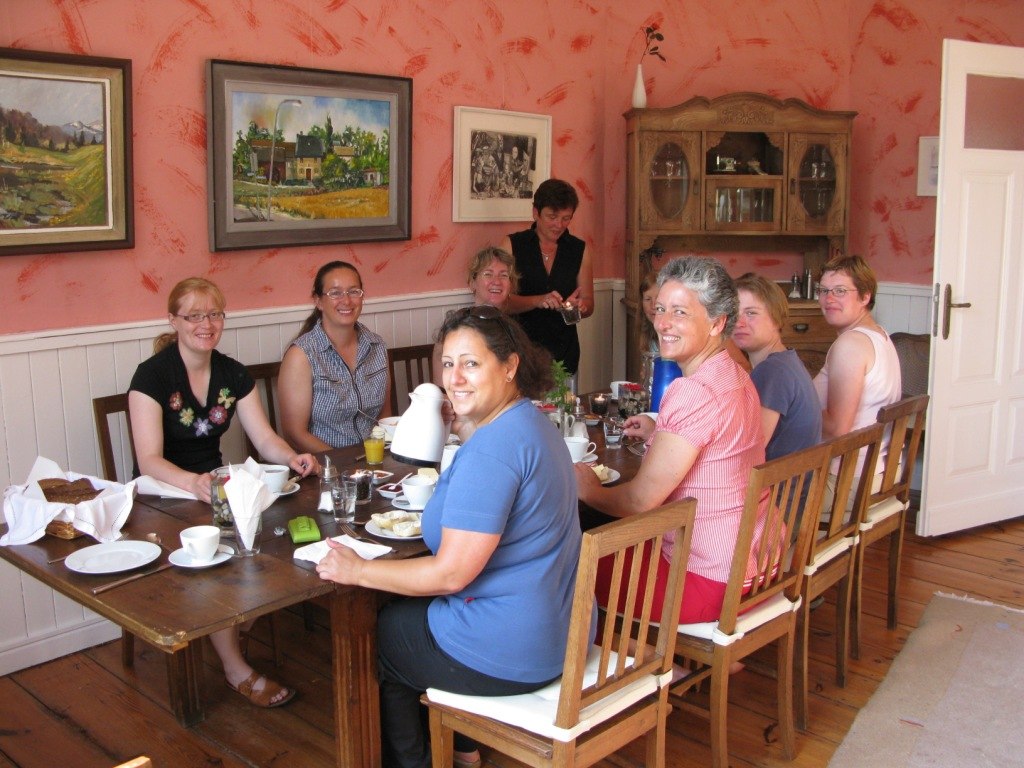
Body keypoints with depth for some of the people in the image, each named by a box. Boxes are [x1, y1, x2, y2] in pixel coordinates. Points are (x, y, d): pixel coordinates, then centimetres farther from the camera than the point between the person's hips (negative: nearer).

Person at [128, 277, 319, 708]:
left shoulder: (233, 374, 3)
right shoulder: (152, 375, -13)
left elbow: (265, 440, 0)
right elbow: (149, 460, -23)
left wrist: (292, 458, -23)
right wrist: (192, 483, -44)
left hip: (214, 487, 5)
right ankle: (236, 670, -22)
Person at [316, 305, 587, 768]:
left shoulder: (491, 448, -26)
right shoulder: (530, 421, 5)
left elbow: (451, 573, -25)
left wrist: (358, 570, -14)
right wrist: (463, 427, 13)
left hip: (508, 654, -10)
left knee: (381, 631, 15)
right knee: (409, 609, 29)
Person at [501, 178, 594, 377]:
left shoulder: (579, 250, 7)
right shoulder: (513, 245, -1)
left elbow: (588, 305, 9)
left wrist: (580, 306, -14)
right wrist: (538, 301, -24)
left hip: (564, 352, 3)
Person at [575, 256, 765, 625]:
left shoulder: (696, 393, -26)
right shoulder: (734, 375, 6)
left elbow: (640, 500, -22)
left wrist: (589, 491, -5)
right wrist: (659, 435, 16)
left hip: (712, 579, -9)